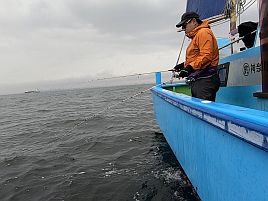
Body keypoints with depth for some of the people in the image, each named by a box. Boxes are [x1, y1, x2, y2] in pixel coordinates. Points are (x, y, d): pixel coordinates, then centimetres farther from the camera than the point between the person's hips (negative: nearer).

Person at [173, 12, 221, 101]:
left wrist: (190, 68, -25)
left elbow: (206, 56, -18)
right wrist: (184, 65, 17)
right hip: (197, 81, 10)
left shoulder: (203, 32, -5)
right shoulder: (196, 36, 27)